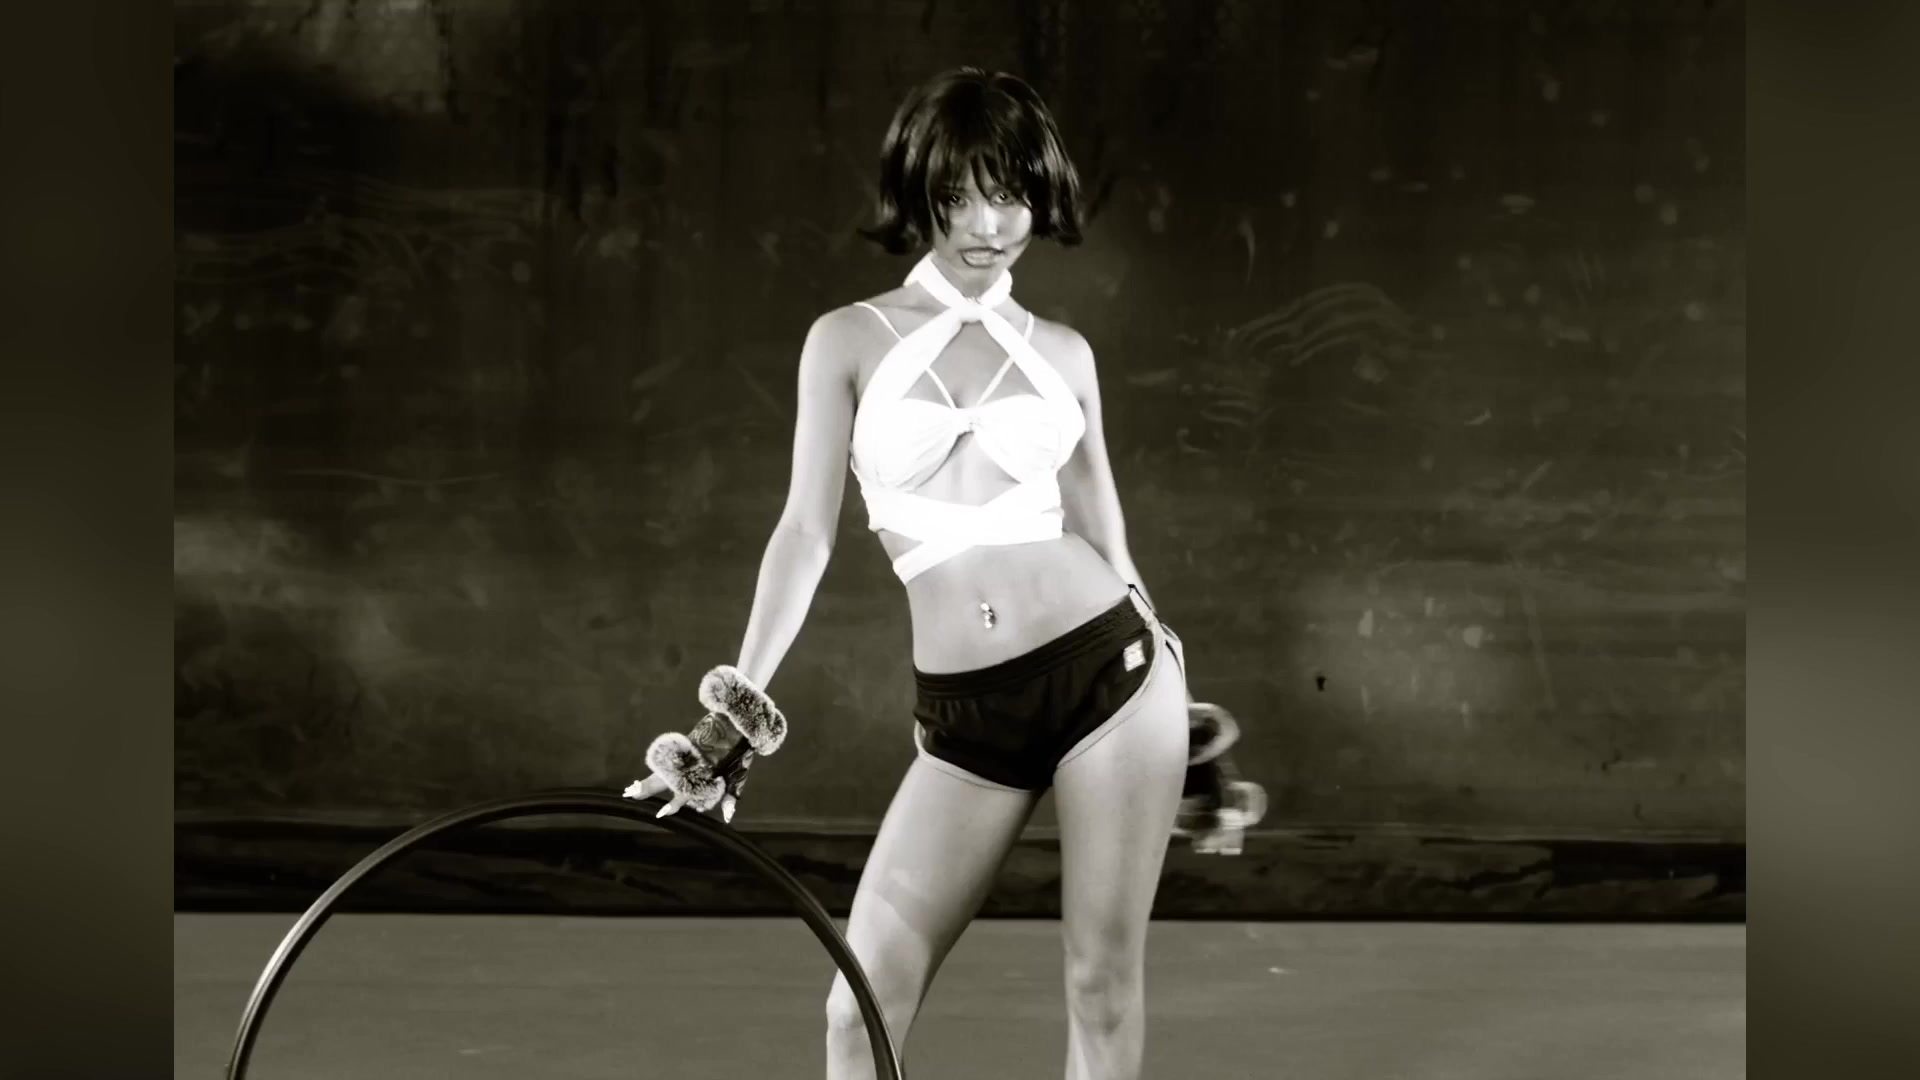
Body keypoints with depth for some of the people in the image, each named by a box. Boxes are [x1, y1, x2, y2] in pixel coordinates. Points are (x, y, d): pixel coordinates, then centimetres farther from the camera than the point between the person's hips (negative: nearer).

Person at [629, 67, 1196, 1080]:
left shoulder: (1061, 352, 9)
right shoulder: (849, 340, 6)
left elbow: (1103, 538, 14)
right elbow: (806, 531, 4)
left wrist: (1178, 697, 12)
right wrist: (737, 707, -2)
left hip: (1109, 670, 0)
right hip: (963, 719, 0)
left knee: (1104, 983, 3)